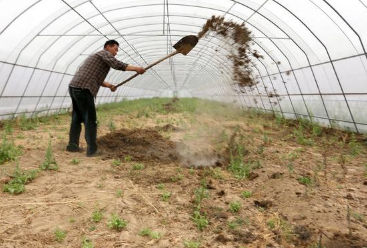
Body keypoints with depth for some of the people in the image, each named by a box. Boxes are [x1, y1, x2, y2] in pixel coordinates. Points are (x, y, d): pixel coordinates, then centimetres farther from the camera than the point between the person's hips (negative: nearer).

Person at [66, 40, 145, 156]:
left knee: (77, 118, 17)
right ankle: (92, 149, -6)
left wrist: (109, 85, 15)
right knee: (90, 120, -7)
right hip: (83, 89, -10)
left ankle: (72, 145, 23)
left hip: (74, 87, 10)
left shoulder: (97, 56, 30)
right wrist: (136, 68, -13)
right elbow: (117, 64, -16)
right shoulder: (104, 53, 2)